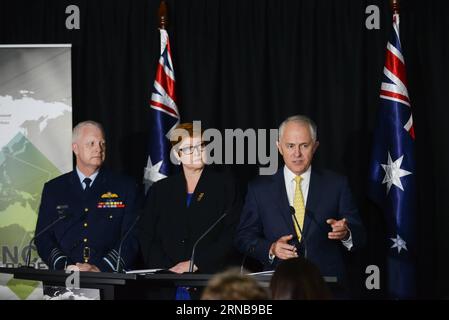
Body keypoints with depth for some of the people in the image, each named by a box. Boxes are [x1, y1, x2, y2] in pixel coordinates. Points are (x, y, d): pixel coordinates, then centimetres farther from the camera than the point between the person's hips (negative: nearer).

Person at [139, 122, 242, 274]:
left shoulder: (225, 184, 10)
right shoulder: (160, 190, 16)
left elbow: (231, 236, 1)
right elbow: (147, 237, 10)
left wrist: (195, 264, -8)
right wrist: (167, 268, -6)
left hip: (209, 275, -2)